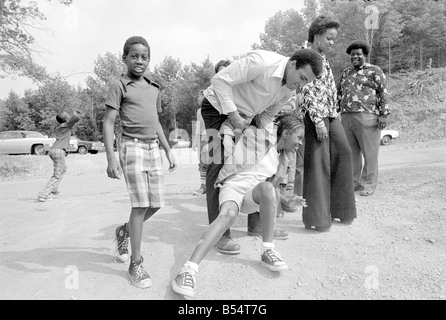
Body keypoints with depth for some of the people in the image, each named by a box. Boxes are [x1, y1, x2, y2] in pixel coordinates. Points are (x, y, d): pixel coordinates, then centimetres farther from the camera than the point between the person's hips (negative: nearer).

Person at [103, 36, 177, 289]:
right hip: (132, 147, -6)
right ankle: (136, 264, 4)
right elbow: (108, 123, -6)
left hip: (153, 147, 6)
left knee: (156, 204, 5)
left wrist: (169, 151, 17)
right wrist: (111, 158, -16)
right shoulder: (119, 86, -1)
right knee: (141, 204, -9)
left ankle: (124, 231, 32)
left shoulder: (154, 89, 16)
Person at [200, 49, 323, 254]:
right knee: (219, 165, -15)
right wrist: (233, 115, -31)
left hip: (245, 114, 8)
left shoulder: (290, 88, -5)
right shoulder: (261, 62, -30)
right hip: (218, 106, -8)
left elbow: (272, 110, 8)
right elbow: (220, 80, -31)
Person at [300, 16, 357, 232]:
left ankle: (339, 210, 22)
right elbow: (307, 92, -16)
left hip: (332, 116, 9)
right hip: (316, 117, -9)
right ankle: (317, 218, 5)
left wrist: (336, 113, 20)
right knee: (318, 164, -5)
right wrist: (318, 120, -21)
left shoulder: (323, 59, 20)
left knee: (343, 155, 9)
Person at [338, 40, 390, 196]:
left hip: (367, 117, -5)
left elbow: (383, 92, 0)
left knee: (369, 152, -1)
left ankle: (368, 184, 7)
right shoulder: (345, 72, 22)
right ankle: (353, 181, 17)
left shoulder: (374, 70, 6)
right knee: (351, 152, 7)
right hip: (346, 117, 5)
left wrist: (383, 114, -8)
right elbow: (339, 93, 26)